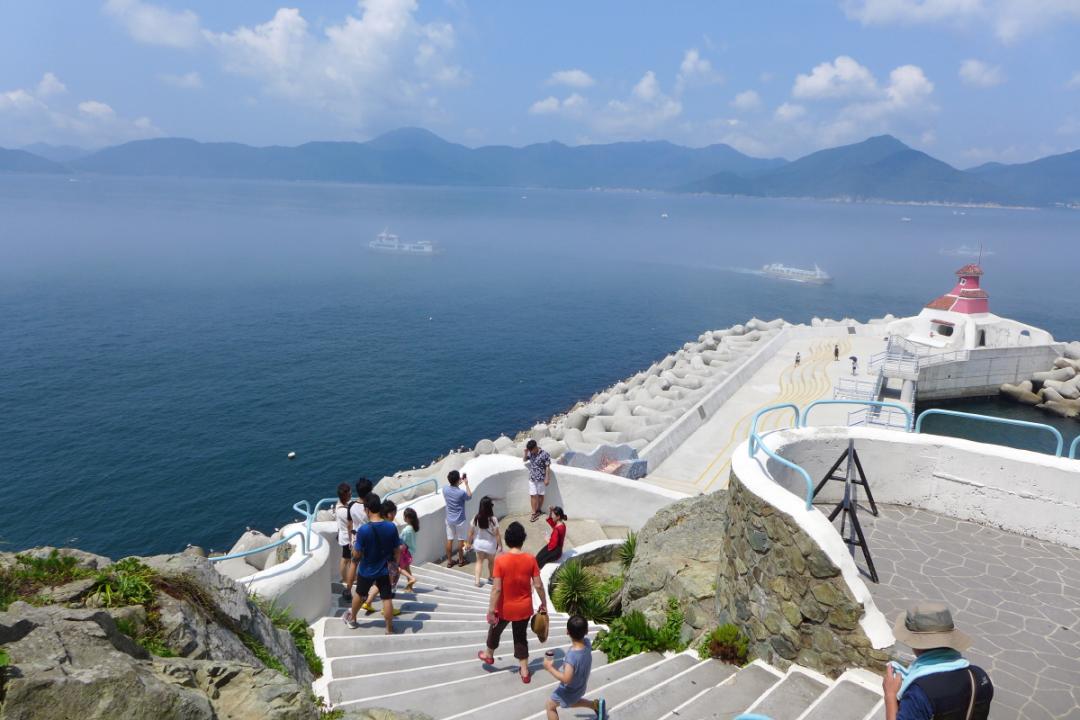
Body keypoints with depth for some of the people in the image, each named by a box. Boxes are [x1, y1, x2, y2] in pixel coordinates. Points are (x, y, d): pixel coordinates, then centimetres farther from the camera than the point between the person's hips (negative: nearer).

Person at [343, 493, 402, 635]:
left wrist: (354, 546, 4)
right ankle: (389, 629, 16)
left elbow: (356, 555, -16)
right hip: (384, 570, 1)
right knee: (387, 599, 9)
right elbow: (397, 551, -5)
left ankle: (352, 619, 44)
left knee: (359, 594, 23)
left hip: (366, 571, -1)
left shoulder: (363, 530, -24)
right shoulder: (391, 527, -14)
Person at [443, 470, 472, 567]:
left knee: (449, 540, 14)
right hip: (459, 520, -4)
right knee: (461, 540, 13)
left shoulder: (445, 490, -11)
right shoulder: (461, 493, -25)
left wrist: (460, 482, 14)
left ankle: (449, 561, 22)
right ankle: (461, 560, 25)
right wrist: (466, 484, 2)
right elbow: (469, 496, -2)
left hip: (449, 520, 4)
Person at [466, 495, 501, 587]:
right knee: (491, 561, 24)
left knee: (479, 561, 19)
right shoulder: (493, 520, -25)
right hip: (490, 545, -1)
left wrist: (469, 543, 9)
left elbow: (471, 533, -6)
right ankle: (490, 577, 44)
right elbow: (497, 535, -18)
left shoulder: (476, 518, -16)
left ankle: (477, 580, 11)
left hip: (479, 543, 2)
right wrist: (500, 545, -4)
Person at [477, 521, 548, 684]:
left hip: (505, 608, -2)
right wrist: (544, 604, 5)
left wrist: (491, 610, -12)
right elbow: (538, 585, -9)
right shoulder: (530, 559, -15)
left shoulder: (500, 560, -22)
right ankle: (524, 671, 27)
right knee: (521, 637, 20)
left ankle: (489, 655, 50)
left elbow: (496, 588, -21)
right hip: (524, 607, 2)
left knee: (495, 629, 27)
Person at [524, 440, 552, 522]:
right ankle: (534, 513, 7)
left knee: (540, 495, 13)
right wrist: (526, 452, -4)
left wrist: (546, 478, -13)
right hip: (532, 478, 4)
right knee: (533, 495, 2)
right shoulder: (530, 453, -3)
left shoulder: (544, 454, -17)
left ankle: (539, 510, 31)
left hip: (541, 478, -4)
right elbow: (525, 460, 15)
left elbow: (547, 467, -12)